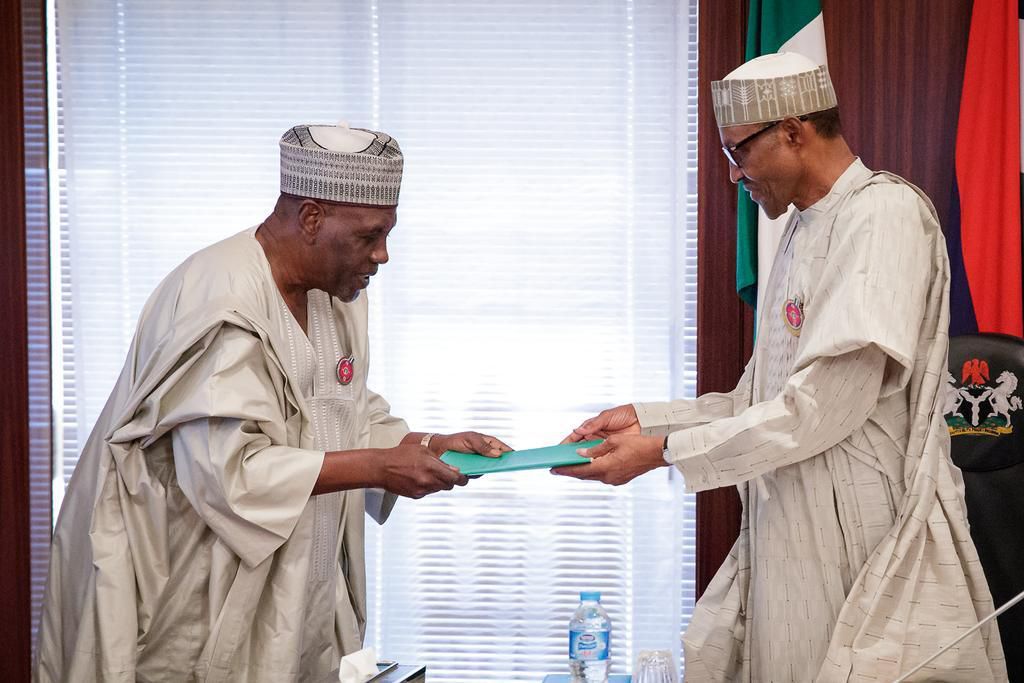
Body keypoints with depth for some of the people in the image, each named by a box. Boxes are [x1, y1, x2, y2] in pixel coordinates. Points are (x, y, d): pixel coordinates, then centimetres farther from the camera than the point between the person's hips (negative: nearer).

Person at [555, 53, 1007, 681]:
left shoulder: (884, 213, -11)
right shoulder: (806, 229, 18)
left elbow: (829, 405, -19)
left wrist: (665, 451, -15)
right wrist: (645, 419, 9)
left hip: (860, 537, -8)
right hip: (789, 534, 8)